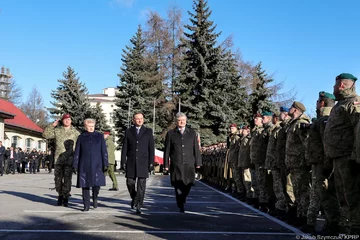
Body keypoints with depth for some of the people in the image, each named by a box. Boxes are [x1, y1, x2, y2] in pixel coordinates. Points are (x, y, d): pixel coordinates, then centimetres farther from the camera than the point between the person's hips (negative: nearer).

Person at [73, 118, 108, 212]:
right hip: (84, 166, 1)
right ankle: (86, 205, 10)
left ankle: (95, 198, 23)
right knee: (85, 185, 1)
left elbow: (104, 151, 5)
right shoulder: (81, 137, 9)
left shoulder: (100, 136, 8)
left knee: (96, 184, -8)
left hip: (96, 165, -1)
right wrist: (75, 165, 4)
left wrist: (105, 164, -2)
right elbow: (77, 152, 10)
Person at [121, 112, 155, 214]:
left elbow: (151, 148, 4)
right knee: (130, 183, 2)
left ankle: (138, 206, -2)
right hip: (131, 162, 1)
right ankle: (134, 198, 30)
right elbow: (124, 148, 6)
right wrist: (123, 161, 0)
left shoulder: (148, 131, 6)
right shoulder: (128, 132, 7)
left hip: (143, 162, -1)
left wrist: (151, 162, -2)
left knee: (141, 185, -5)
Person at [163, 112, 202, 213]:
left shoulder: (192, 133, 12)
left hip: (189, 164, 1)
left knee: (188, 184, -1)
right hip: (176, 165, -1)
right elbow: (167, 150, 6)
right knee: (178, 185, -4)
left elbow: (196, 149, 10)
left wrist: (198, 162, 4)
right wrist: (166, 164, 1)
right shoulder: (170, 134, 8)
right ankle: (181, 205, 6)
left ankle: (182, 199, 26)